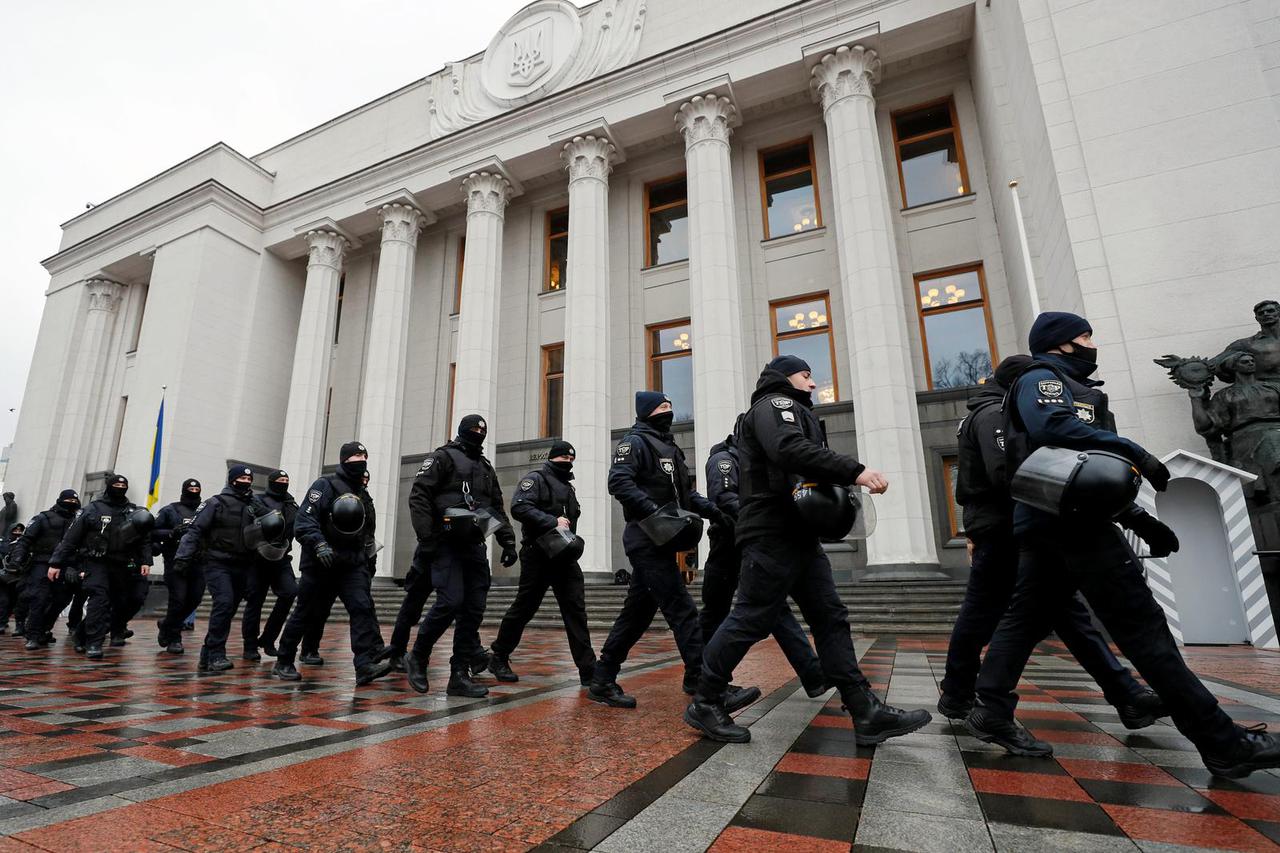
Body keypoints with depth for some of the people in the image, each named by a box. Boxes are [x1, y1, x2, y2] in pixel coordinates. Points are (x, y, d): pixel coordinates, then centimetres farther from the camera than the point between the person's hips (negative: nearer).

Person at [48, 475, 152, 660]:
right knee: (98, 599, -16)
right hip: (95, 563, -3)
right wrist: (56, 563, -2)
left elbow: (145, 539, 5)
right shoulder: (93, 509, 2)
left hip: (121, 566, 3)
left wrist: (145, 561, -6)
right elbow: (71, 538, 2)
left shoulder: (134, 511, 10)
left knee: (122, 603, 4)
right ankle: (93, 644, -11)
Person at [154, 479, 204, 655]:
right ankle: (173, 639, 10)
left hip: (198, 563, 4)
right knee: (178, 599, -7)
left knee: (194, 599, 3)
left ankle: (167, 625, 30)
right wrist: (173, 533, -15)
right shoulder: (170, 510, 6)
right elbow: (153, 531, 0)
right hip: (176, 561, -3)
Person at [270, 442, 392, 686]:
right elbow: (303, 521, -15)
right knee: (304, 614, 7)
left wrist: (367, 558, 22)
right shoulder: (325, 485, -5)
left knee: (362, 608, -12)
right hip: (320, 565, -5)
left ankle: (366, 664, -19)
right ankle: (283, 663, 27)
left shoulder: (363, 496, 17)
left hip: (351, 566, 5)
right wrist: (319, 545, -27)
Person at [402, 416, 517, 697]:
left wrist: (507, 541, 12)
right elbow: (418, 496, -7)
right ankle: (417, 659, 7)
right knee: (450, 602, -16)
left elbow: (498, 508, 22)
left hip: (474, 546, 6)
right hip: (446, 544, -6)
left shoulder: (486, 467, 21)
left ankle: (459, 676, 8)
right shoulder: (443, 457, 2)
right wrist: (425, 538, -15)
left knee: (474, 609, 1)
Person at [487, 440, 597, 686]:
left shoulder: (568, 487, 22)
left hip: (565, 557, 7)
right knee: (523, 608, 3)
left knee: (576, 609, -2)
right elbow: (519, 507, -17)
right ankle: (498, 658, 23)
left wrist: (570, 532, 13)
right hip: (538, 555, -6)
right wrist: (552, 522, -22)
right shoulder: (536, 478, -2)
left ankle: (588, 670, -2)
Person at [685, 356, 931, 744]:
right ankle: (704, 704, 3)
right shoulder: (774, 403, -3)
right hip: (772, 534, -11)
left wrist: (838, 487, 5)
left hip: (799, 535, 11)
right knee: (752, 618, -8)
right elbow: (790, 450, -24)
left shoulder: (794, 412, 29)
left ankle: (867, 712, 10)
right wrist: (854, 470, -27)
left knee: (831, 619, 7)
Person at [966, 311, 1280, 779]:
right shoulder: (1041, 378, -1)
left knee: (1024, 618, 5)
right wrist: (1133, 451, -19)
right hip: (1071, 517, -10)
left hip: (1042, 524, 10)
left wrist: (1144, 523, 24)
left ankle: (992, 713, 6)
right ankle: (1223, 744, 2)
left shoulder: (1067, 387, 29)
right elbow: (1053, 426, -25)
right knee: (1142, 626, -5)